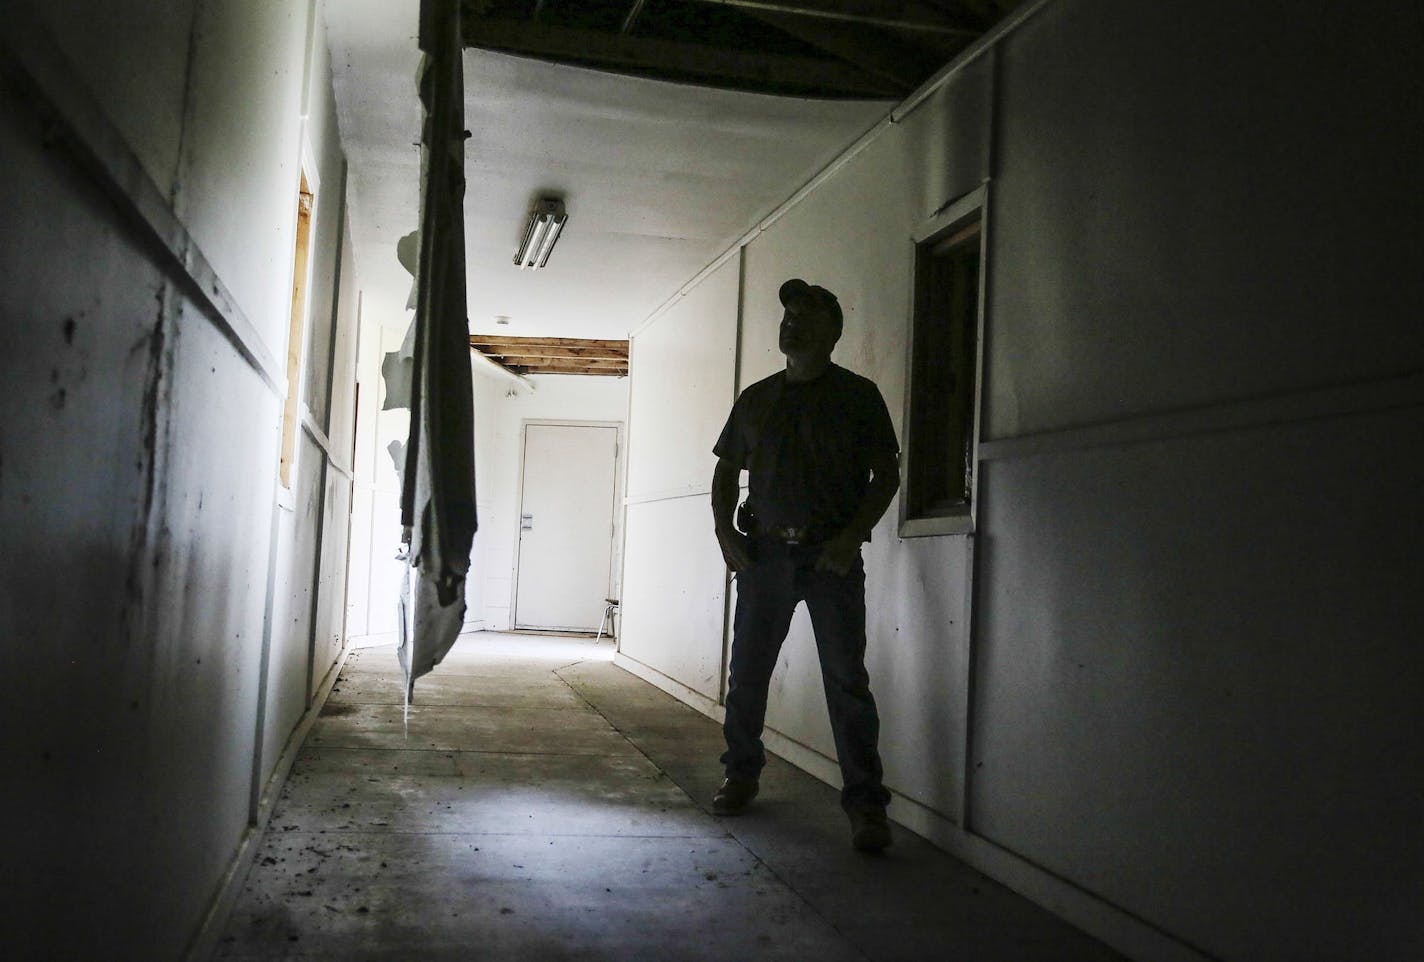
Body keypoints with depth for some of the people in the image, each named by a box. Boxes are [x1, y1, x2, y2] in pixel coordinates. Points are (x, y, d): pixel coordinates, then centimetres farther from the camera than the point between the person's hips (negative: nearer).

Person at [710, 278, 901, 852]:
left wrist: (852, 535, -13)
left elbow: (887, 474, -1)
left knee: (846, 679, -6)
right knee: (747, 671, 8)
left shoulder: (858, 395, 1)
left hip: (831, 554, -4)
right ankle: (741, 776, 25)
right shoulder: (755, 399, 12)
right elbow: (727, 471, 19)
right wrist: (725, 530, 4)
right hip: (764, 551, 4)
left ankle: (865, 804, 0)